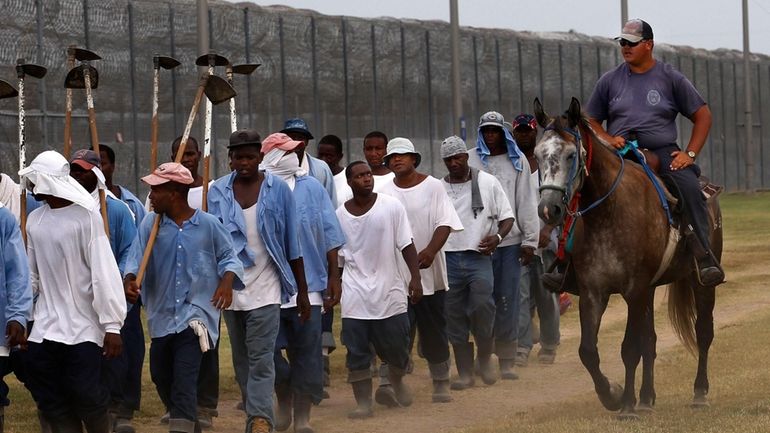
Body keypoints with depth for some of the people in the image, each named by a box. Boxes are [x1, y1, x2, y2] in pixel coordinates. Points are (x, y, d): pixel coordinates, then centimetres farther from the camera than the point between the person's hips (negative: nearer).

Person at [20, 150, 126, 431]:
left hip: (83, 326, -6)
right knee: (50, 398, 3)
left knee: (86, 393, -8)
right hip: (45, 327, 6)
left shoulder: (86, 216, -10)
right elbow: (32, 274, 14)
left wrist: (112, 325, -16)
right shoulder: (34, 220, 8)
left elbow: (104, 272, -13)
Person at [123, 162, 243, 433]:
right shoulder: (150, 224, 1)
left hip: (196, 313, -4)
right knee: (161, 375, 16)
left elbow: (227, 256, 6)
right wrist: (130, 280, -25)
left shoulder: (208, 225, -3)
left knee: (185, 378, -16)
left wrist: (227, 281, -12)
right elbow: (136, 257, -5)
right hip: (162, 314, 4)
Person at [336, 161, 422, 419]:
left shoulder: (391, 206, -4)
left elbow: (406, 245, -2)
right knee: (357, 353, -2)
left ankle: (397, 380, 38)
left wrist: (415, 277, -9)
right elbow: (336, 257, 11)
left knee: (396, 348, 7)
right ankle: (363, 403, 6)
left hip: (389, 290, -1)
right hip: (355, 294, 1)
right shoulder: (340, 215, 2)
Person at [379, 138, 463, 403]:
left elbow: (445, 223, -6)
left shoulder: (433, 187, 2)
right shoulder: (385, 193, 6)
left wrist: (431, 250, -22)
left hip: (429, 272, 0)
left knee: (434, 331, 7)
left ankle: (441, 383, 18)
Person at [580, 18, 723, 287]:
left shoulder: (671, 79, 6)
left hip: (662, 153, -2)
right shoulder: (610, 81, 11)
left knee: (690, 188, -30)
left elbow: (702, 116, 9)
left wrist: (690, 154, -4)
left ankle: (705, 258, -30)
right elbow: (591, 121, 17)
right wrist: (609, 139, -5)